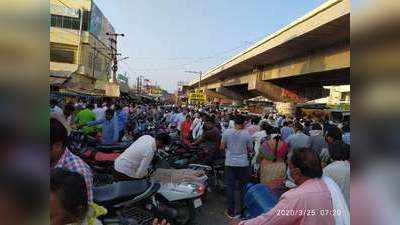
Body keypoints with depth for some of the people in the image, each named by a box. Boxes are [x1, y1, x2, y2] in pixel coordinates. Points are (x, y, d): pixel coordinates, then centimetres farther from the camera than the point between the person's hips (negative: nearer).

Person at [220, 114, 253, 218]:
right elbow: (250, 149, -1)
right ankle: (243, 210, 24)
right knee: (244, 187, 15)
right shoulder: (246, 134, -11)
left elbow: (222, 147, 1)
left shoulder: (227, 132, -8)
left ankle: (231, 211, 17)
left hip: (230, 163, 1)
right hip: (243, 163, -1)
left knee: (230, 186, 10)